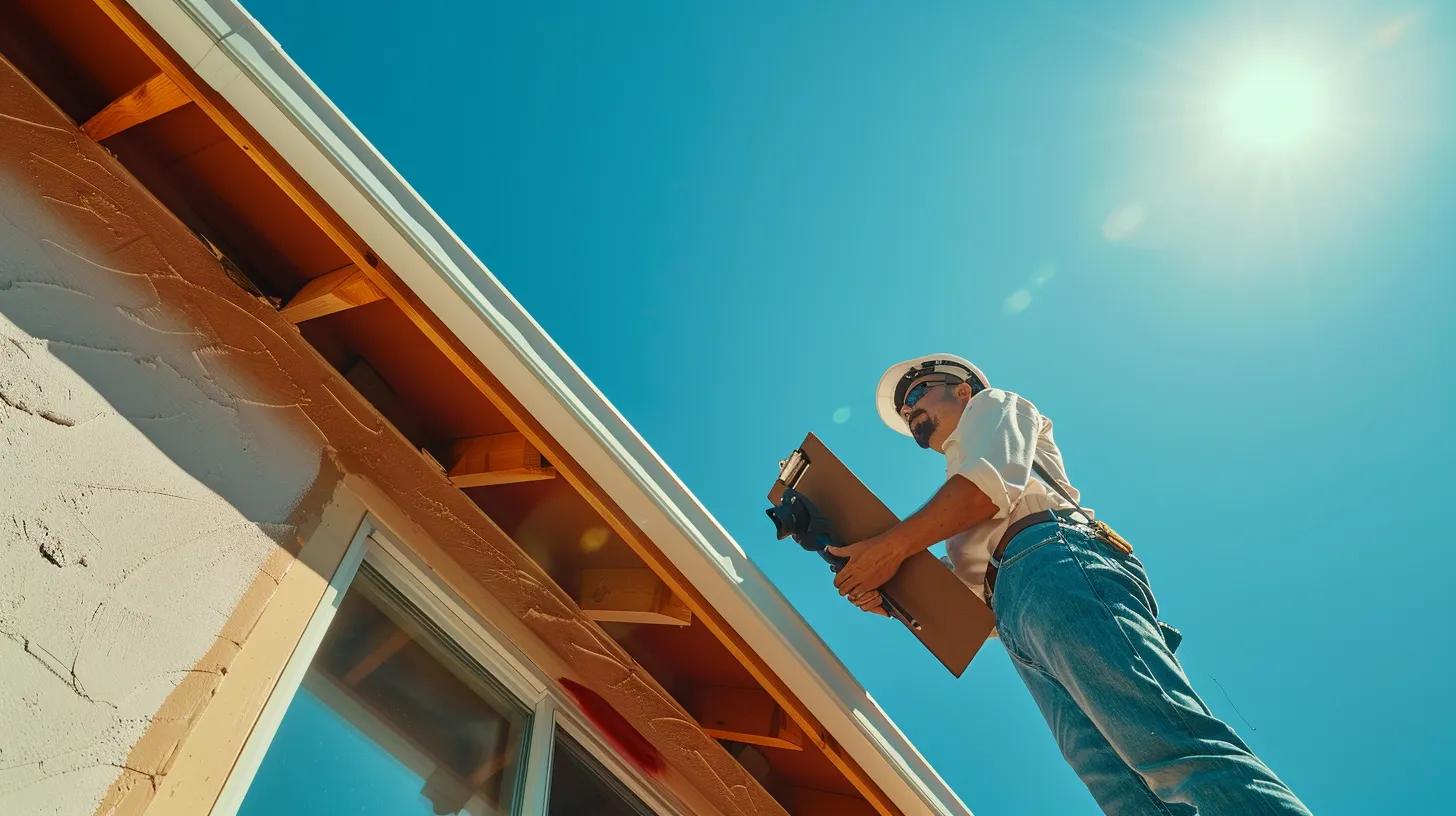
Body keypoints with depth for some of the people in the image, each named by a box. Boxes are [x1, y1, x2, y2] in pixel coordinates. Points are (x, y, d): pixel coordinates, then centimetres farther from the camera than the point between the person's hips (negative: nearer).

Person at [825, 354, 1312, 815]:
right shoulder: (953, 500, 42)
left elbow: (992, 481, -1)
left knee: (1171, 748, -27)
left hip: (1055, 560, -7)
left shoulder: (990, 405, 23)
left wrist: (892, 546, -4)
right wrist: (892, 601, 12)